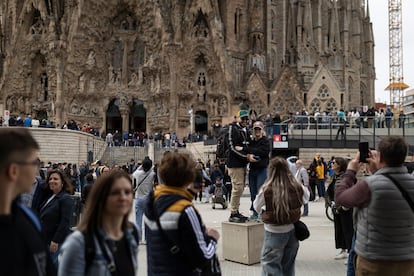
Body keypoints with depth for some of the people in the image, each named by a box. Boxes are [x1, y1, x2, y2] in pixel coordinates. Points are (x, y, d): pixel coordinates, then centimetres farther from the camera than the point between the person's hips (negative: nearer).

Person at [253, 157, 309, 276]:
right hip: (292, 230, 4)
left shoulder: (267, 189, -20)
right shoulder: (297, 187, -10)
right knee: (288, 266, 20)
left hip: (274, 233, -4)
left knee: (270, 266, 6)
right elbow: (307, 197, 12)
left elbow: (256, 207, -5)